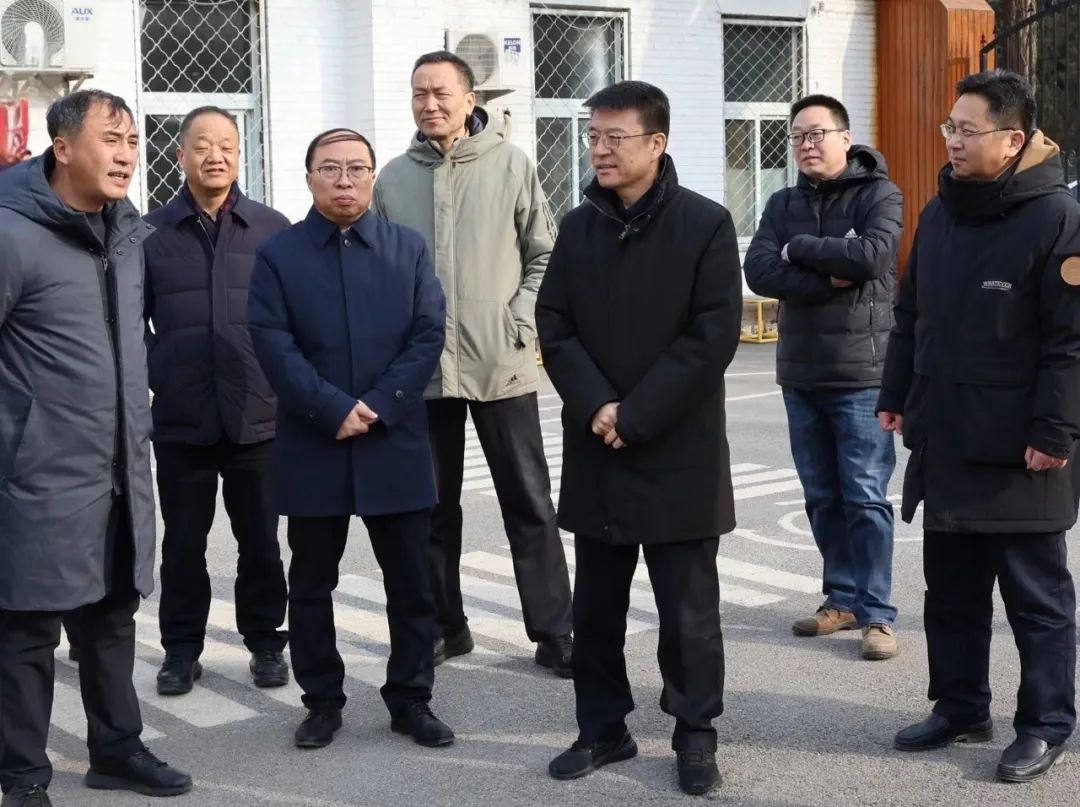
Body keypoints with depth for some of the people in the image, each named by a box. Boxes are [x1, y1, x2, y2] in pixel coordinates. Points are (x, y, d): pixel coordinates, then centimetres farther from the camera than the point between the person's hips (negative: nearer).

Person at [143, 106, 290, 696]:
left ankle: (265, 642, 24)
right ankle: (181, 649, 22)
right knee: (183, 543, 9)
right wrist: (155, 379, -2)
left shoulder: (273, 229, 2)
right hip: (181, 421, 0)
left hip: (259, 418, 0)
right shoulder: (151, 233, 3)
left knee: (260, 541, 9)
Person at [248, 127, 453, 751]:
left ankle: (411, 699, 19)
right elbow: (274, 346, -7)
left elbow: (429, 334, -1)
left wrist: (379, 407, -13)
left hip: (397, 443, 1)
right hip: (312, 448, -1)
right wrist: (335, 410, -17)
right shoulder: (277, 255, 2)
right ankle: (323, 701, 22)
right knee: (312, 583, 9)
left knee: (411, 581, 6)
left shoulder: (409, 249, 6)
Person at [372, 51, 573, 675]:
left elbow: (545, 255, 3)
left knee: (529, 503, 2)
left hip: (502, 364, -3)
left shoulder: (511, 165, 0)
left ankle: (554, 632, 8)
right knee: (434, 507, 11)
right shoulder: (394, 178, 8)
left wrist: (522, 323, -7)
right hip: (423, 367, 3)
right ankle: (445, 626, 23)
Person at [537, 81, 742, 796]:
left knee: (688, 607, 3)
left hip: (679, 451, -4)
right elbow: (554, 327, 5)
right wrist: (595, 406, -12)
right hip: (595, 450, 4)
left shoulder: (706, 224, -6)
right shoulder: (578, 228, 8)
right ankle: (603, 728, 24)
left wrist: (636, 415, -14)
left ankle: (696, 735, 17)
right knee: (596, 604, 11)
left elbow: (714, 335, -11)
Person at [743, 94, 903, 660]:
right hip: (801, 375, 5)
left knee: (865, 498, -5)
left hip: (861, 375, -5)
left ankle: (877, 613, 1)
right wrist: (829, 280, -16)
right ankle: (843, 598, 22)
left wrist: (799, 249, -9)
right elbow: (758, 271, -5)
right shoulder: (783, 205, 10)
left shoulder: (878, 195, -3)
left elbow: (871, 254, -22)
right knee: (821, 498, 11)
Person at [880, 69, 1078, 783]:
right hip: (943, 442, 7)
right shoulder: (940, 213, 10)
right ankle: (961, 708, 27)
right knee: (951, 588, 14)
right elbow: (911, 315, 18)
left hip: (1019, 450, -7)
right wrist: (897, 397, 15)